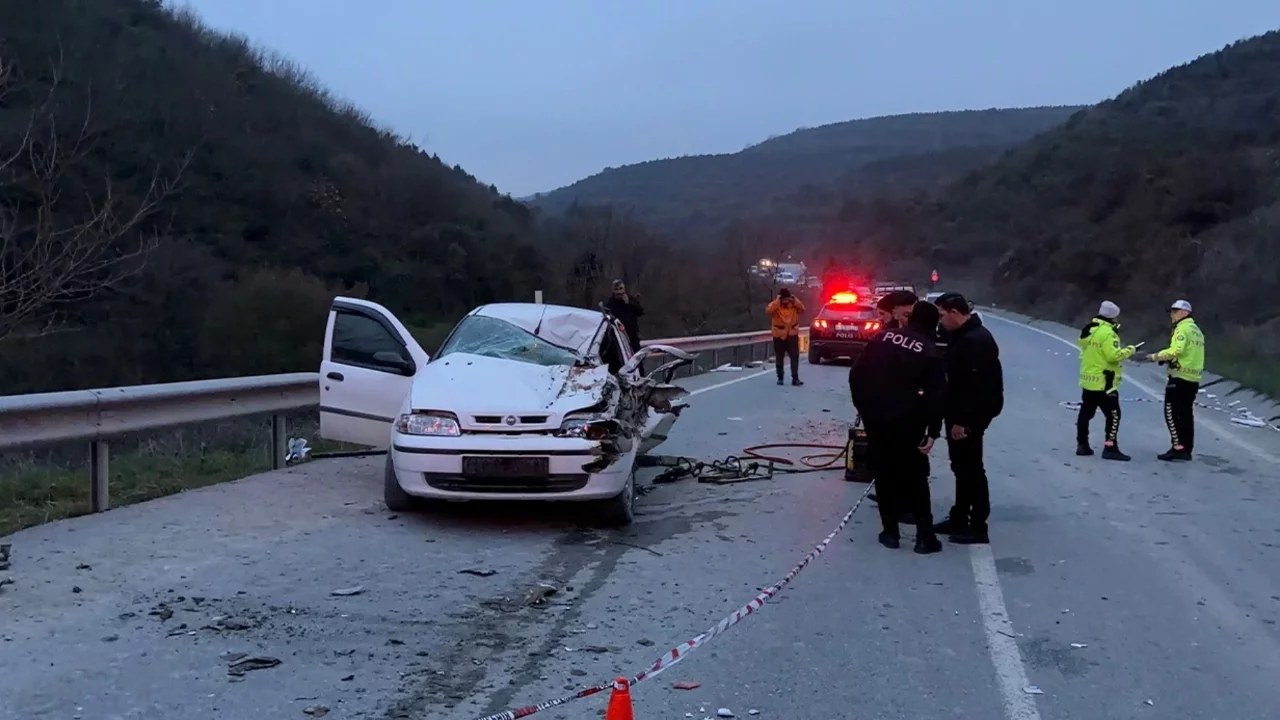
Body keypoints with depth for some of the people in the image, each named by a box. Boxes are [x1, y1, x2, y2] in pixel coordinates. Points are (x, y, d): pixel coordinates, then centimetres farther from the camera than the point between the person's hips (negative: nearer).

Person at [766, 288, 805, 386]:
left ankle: (795, 378, -3)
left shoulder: (794, 305, 3)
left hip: (792, 335, 2)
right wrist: (777, 300, -25)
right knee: (779, 358, 6)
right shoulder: (775, 305, -6)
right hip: (779, 336, -1)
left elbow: (802, 309, -11)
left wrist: (795, 300, -16)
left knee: (795, 357, -4)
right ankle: (780, 378, 17)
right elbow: (768, 310, -26)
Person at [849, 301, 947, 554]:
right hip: (906, 421, -2)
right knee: (915, 476, 8)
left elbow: (857, 374, 5)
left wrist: (862, 406, 14)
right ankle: (925, 536, 6)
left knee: (883, 473, 12)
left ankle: (890, 532, 15)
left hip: (874, 417, 3)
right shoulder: (930, 352, -3)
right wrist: (933, 431, -6)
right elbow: (937, 395, -9)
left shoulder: (882, 337, 4)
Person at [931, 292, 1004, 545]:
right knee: (961, 467, 17)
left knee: (971, 469, -4)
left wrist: (963, 420, -25)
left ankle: (978, 527, 3)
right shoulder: (962, 336, 12)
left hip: (971, 416, -10)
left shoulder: (976, 341, -21)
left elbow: (976, 386, -26)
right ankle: (959, 518, 27)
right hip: (961, 413, 10)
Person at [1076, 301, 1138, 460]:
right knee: (1113, 415, -4)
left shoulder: (1088, 330, 11)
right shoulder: (1107, 333, -17)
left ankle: (1082, 445, 18)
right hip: (1103, 382, -9)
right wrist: (1129, 350, -7)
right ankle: (1110, 448, -7)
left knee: (1086, 413, 13)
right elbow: (1113, 355, -22)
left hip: (1088, 380, 9)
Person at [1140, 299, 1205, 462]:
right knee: (1186, 414, 13)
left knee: (1172, 413, -6)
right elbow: (1190, 354, 16)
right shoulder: (1196, 330, 19)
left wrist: (1155, 356, -15)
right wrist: (1167, 359, 9)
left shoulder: (1183, 328, -11)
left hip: (1180, 377, -9)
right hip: (1193, 378, 9)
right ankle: (1187, 450, 16)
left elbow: (1175, 350, -24)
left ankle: (1178, 448, -9)